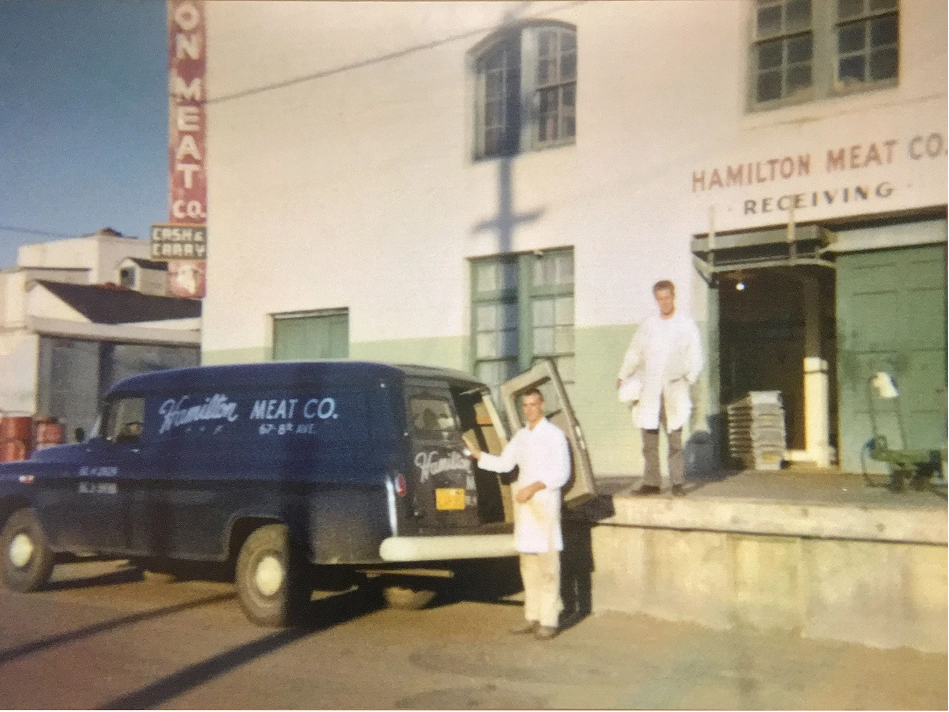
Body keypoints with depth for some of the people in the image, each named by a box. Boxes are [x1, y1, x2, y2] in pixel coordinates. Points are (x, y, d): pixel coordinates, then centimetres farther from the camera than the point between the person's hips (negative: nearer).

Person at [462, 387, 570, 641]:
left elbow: (562, 473, -10)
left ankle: (549, 621, -4)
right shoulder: (520, 436, 15)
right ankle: (533, 617, 17)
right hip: (523, 505, 7)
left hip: (545, 503, -7)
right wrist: (476, 454, 6)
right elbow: (504, 463, 16)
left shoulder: (554, 435, -5)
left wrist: (534, 487, -18)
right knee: (528, 564, 10)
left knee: (547, 565, -7)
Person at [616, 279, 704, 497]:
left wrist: (690, 375, -11)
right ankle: (651, 483, 5)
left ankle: (677, 483, -1)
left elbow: (695, 356, 5)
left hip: (674, 390, -3)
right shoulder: (647, 326, 17)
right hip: (648, 390, 3)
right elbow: (634, 353, 16)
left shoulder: (686, 325, 10)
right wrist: (623, 376, 3)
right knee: (649, 441, 1)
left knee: (675, 439, -5)